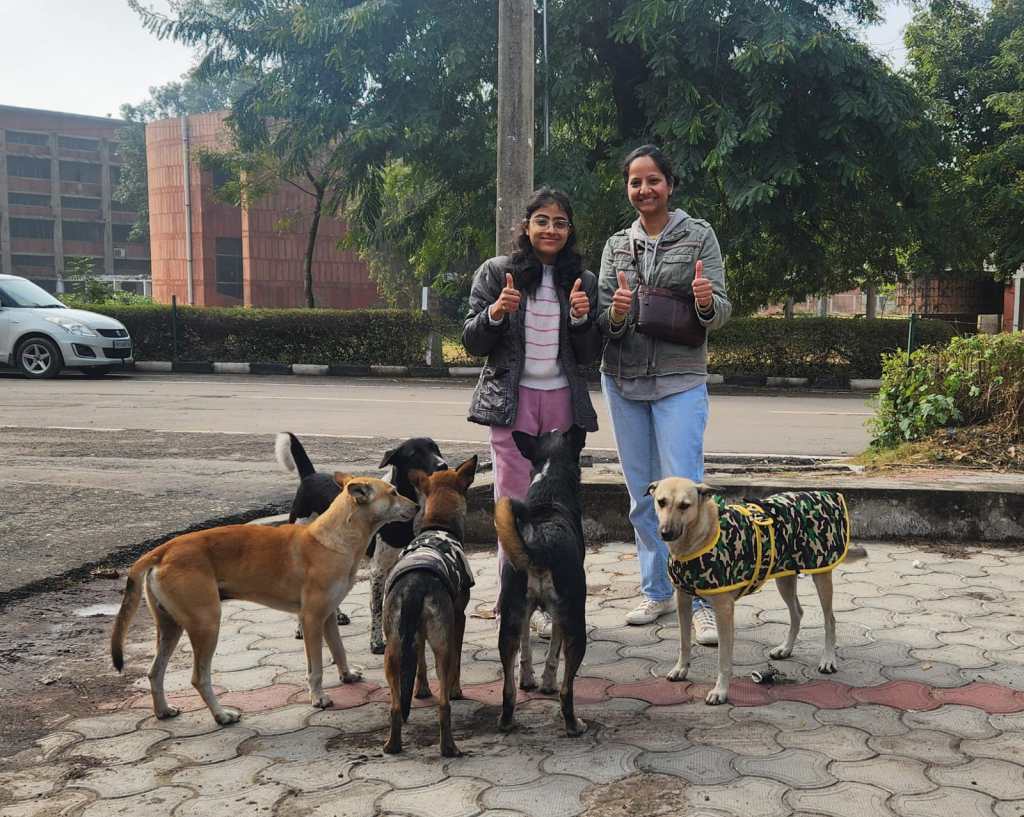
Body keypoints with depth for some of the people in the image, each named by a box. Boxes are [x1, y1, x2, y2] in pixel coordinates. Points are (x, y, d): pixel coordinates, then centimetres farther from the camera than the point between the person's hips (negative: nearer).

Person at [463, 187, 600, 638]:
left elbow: (590, 354, 9)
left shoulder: (583, 281, 9)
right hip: (512, 397, -2)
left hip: (563, 398, 2)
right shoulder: (496, 272, 2)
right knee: (514, 499, -3)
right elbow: (472, 342, 2)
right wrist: (494, 313, -17)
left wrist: (581, 318, -9)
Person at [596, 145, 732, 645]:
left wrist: (706, 303, -25)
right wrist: (614, 313, -16)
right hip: (623, 379, 4)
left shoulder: (698, 235, 2)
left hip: (680, 379, -4)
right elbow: (601, 318, 7)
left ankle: (700, 601, -1)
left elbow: (721, 311, -2)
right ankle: (657, 591, 22)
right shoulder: (617, 245, 10)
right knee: (642, 494, 10)